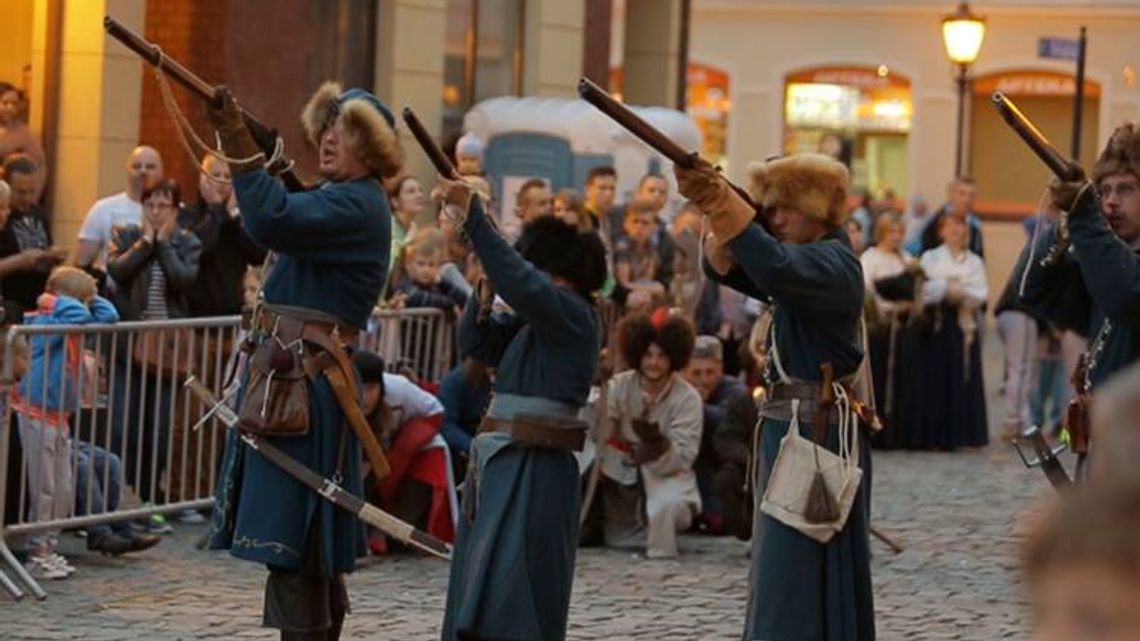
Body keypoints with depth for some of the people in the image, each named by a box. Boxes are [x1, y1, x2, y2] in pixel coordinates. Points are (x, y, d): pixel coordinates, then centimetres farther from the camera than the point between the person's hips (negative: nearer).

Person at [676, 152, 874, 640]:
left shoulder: (833, 264, -13)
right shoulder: (805, 262, 14)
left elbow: (774, 268, -35)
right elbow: (726, 266, -2)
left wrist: (722, 202, -38)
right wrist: (711, 205, -22)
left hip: (818, 434, -10)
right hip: (788, 426, 10)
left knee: (793, 573, -10)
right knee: (783, 570, 15)